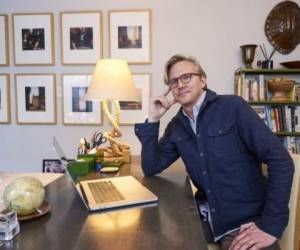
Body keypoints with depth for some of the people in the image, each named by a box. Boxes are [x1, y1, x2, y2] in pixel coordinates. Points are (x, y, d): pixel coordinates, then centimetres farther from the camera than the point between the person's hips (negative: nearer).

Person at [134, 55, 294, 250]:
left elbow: (281, 161, -15)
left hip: (248, 222, -4)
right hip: (206, 217, 5)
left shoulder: (233, 107, -11)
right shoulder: (177, 126, 6)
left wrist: (271, 227, -18)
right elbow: (151, 168, 4)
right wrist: (153, 120, -5)